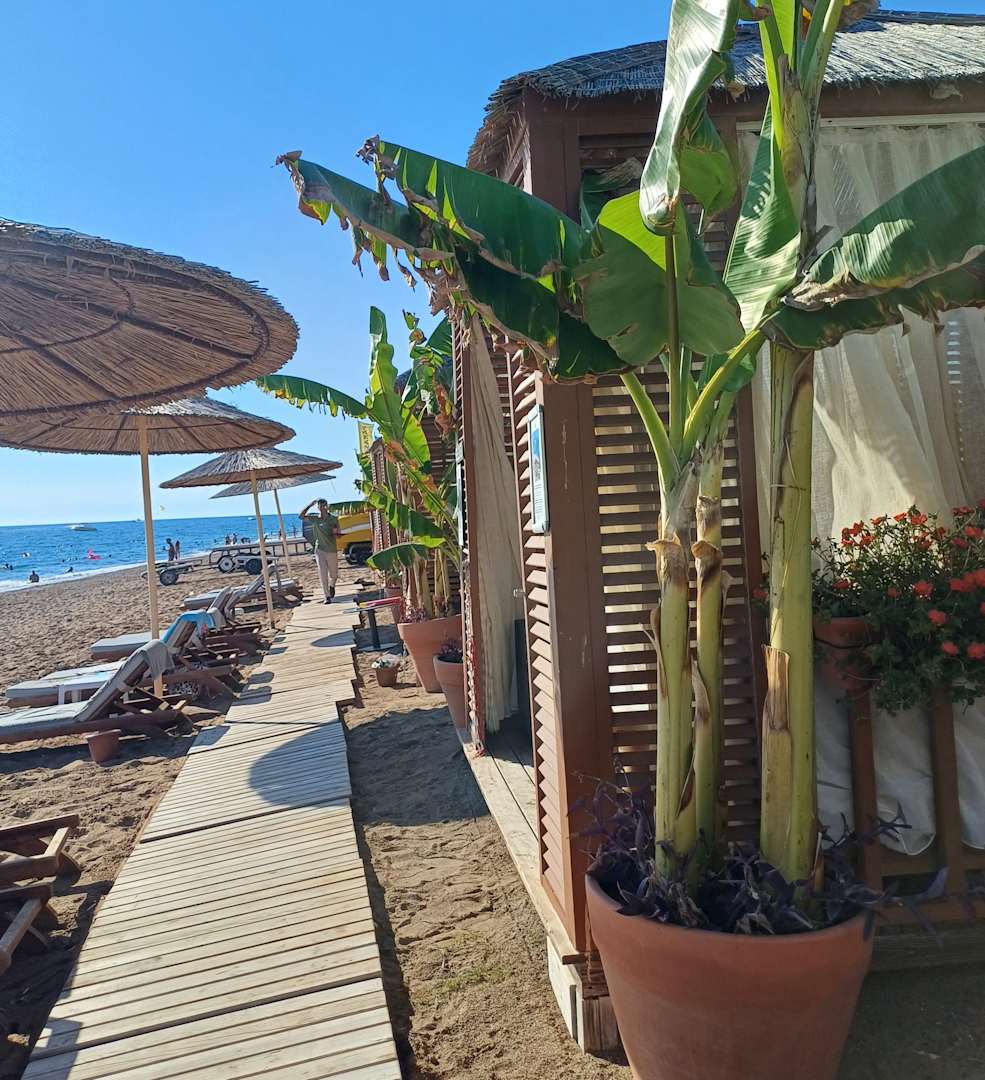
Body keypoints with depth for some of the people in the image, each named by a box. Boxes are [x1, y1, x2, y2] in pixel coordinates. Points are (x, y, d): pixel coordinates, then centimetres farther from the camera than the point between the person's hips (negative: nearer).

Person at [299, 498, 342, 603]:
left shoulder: (334, 519, 2)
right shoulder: (314, 519, 3)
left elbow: (339, 534, 4)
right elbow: (301, 516, -7)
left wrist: (336, 532, -20)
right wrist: (309, 505, -12)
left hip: (332, 550, 0)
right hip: (320, 550, 0)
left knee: (334, 574, 9)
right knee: (322, 574, -5)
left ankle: (332, 586, 41)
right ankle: (327, 597, 1)